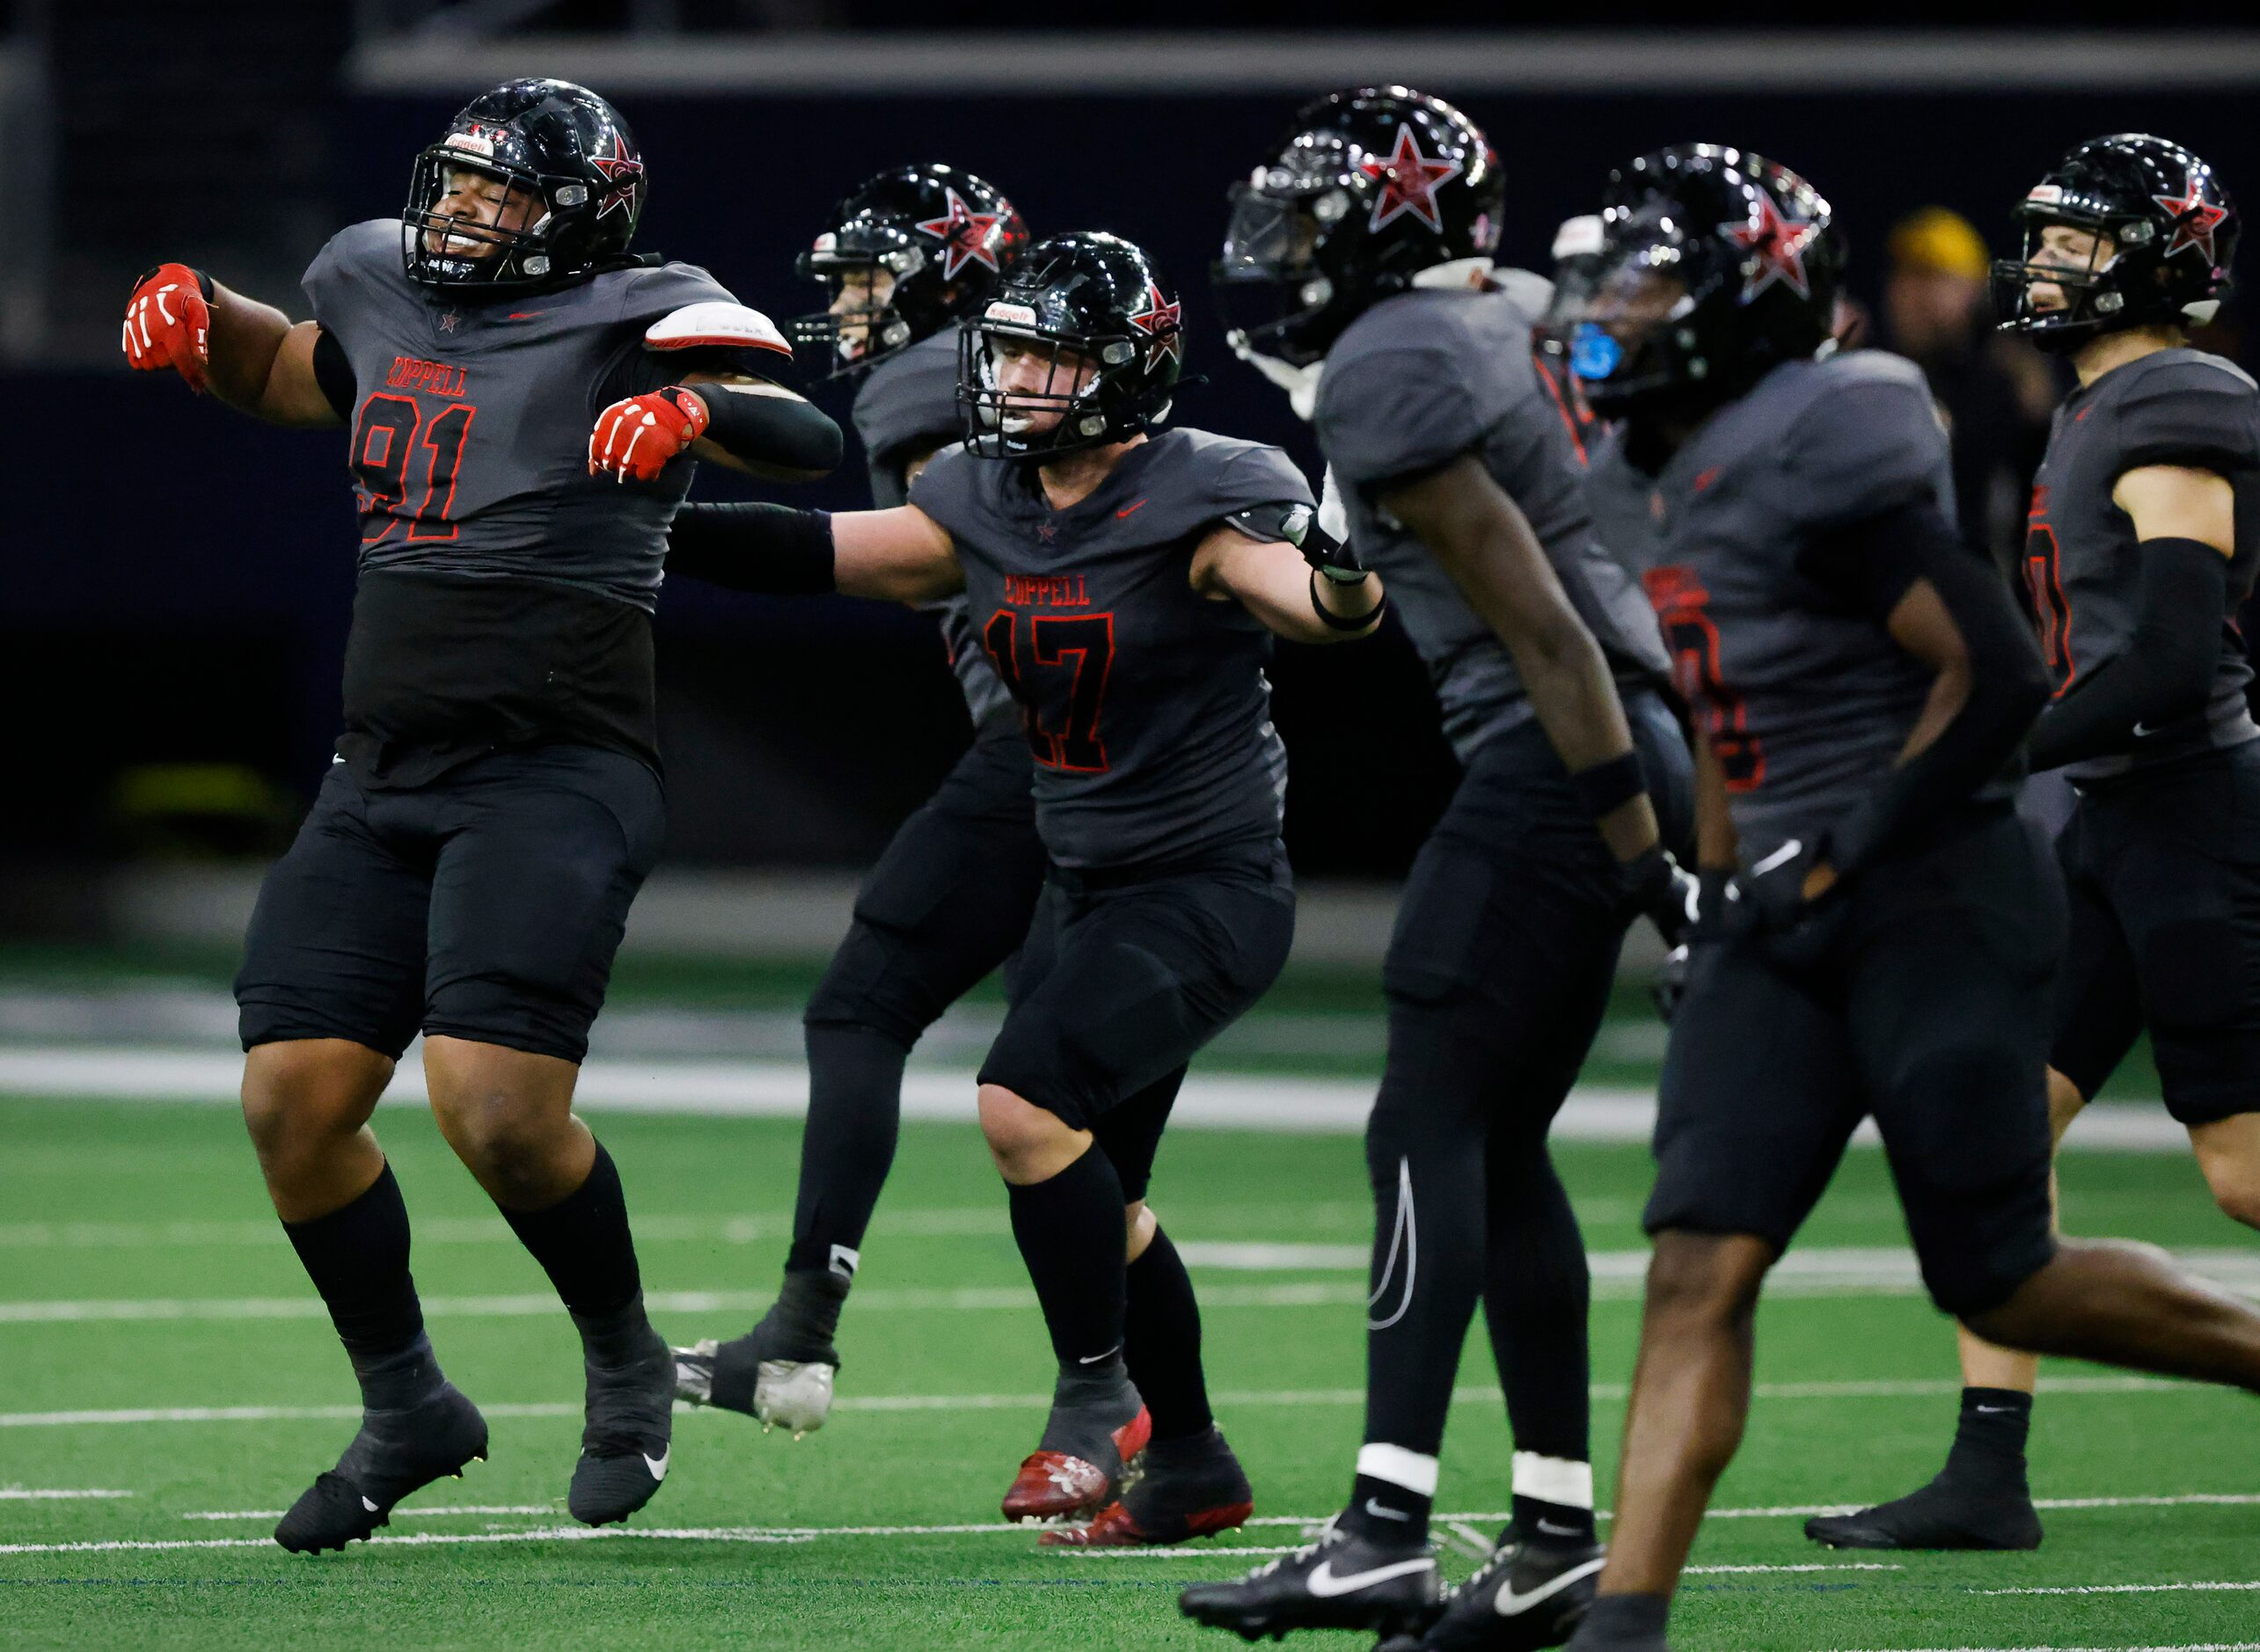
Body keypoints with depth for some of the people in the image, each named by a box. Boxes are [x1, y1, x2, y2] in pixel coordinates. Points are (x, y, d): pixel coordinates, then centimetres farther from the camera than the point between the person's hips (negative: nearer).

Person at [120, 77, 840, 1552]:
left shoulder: (636, 321, -5)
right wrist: (197, 313, 17)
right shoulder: (385, 290, 15)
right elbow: (292, 377, 36)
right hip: (388, 774, 7)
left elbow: (810, 445, -15)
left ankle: (626, 1362, 9)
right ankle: (406, 1409, 17)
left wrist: (695, 409, -34)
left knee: (497, 1104, -19)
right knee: (294, 1100, -1)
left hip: (560, 773, -7)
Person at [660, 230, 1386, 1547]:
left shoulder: (1203, 501, -19)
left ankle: (1101, 1391, -7)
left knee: (1027, 1104, -23)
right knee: (1091, 1199, 12)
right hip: (1085, 890, 8)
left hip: (1209, 893, -8)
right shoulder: (990, 503, 2)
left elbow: (1309, 598, -35)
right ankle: (1193, 1466, 27)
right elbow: (823, 554, 6)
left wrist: (1338, 583, -58)